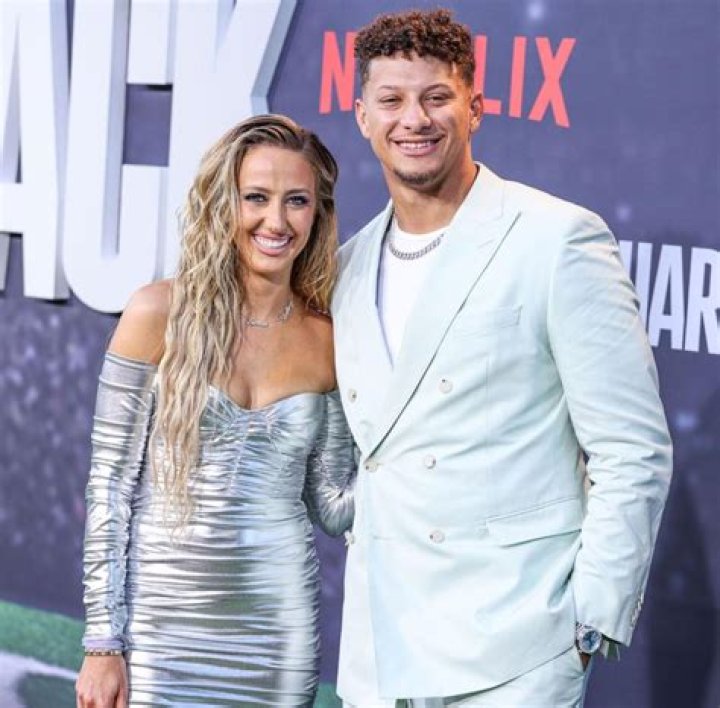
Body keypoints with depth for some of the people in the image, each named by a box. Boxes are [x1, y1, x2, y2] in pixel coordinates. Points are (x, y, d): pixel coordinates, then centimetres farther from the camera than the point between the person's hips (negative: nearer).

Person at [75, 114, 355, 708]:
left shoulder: (325, 342, 3)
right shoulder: (162, 314, -6)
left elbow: (335, 506, 7)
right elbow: (109, 484, -4)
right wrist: (103, 643, -7)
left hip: (279, 631, 2)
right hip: (161, 625, -2)